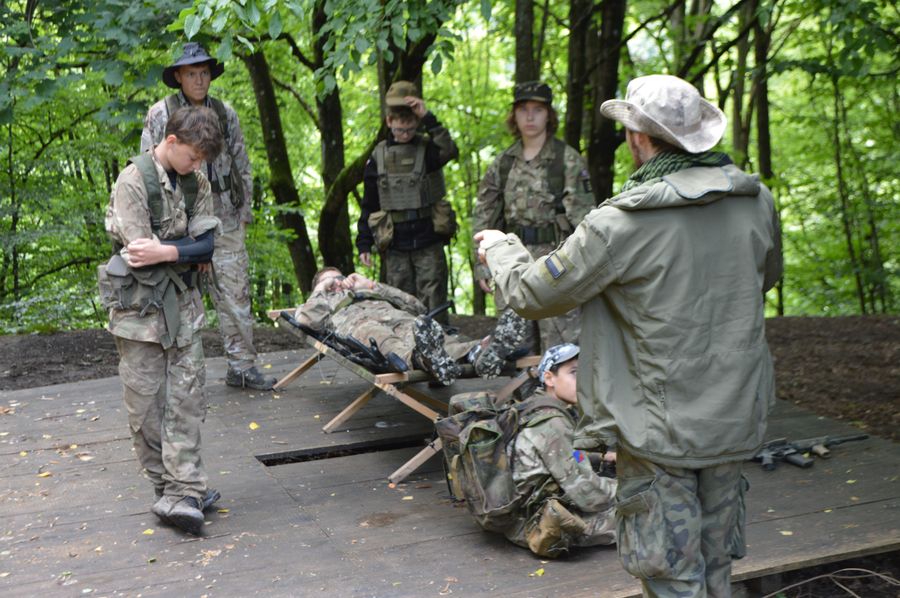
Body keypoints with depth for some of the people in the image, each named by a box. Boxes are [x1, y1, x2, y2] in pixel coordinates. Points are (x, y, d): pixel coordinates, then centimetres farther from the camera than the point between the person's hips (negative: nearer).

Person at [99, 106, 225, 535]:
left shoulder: (196, 184, 8)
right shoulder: (133, 181, -10)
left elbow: (207, 245, -1)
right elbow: (139, 249, -17)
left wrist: (167, 251, -16)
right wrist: (189, 252, -9)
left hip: (182, 305, 5)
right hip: (139, 307, -4)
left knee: (185, 399, -2)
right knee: (146, 404, 2)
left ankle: (182, 494, -1)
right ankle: (172, 489, 13)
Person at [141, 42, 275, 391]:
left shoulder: (225, 113, 12)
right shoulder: (160, 114, 0)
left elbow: (242, 165, 18)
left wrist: (244, 210, 13)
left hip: (225, 221, 3)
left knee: (235, 293, 3)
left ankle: (242, 366, 10)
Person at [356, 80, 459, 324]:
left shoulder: (427, 148, 1)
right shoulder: (379, 155, 7)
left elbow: (450, 151, -24)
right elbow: (369, 204, 11)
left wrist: (428, 118, -26)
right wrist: (364, 243, 7)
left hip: (429, 242, -2)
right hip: (395, 247, 2)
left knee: (433, 306, -3)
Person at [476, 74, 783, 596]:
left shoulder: (621, 225, -21)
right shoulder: (757, 202, -4)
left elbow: (533, 295, -9)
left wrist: (499, 249, 11)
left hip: (659, 430, -6)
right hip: (736, 419, 6)